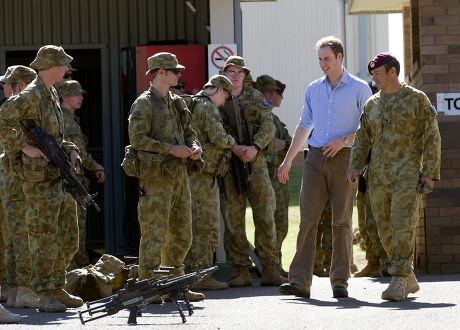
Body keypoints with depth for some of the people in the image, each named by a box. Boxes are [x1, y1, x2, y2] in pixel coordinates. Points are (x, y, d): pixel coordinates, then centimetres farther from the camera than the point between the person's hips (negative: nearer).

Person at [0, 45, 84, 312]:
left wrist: (71, 150, 9)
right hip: (38, 174, -9)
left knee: (54, 235, 13)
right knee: (43, 234, -8)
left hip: (54, 174, 9)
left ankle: (57, 290, 19)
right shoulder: (30, 96, -14)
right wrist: (24, 147, -22)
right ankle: (45, 295, -6)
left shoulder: (51, 95, 15)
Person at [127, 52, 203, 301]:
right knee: (154, 234, -8)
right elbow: (137, 138, -17)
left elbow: (188, 131, 25)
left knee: (181, 234, 12)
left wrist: (194, 147, 2)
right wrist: (171, 149, -19)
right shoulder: (143, 104, -8)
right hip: (156, 176, -8)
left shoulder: (176, 103, 17)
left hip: (179, 175, 8)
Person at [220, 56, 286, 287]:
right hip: (228, 165, -1)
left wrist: (254, 148, -14)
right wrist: (235, 149, -16)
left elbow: (268, 127, 2)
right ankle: (241, 272, 4)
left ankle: (270, 270, 2)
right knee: (233, 221, 0)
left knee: (265, 217, -1)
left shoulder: (255, 97, 11)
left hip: (255, 163, 1)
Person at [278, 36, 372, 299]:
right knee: (308, 220, -3)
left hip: (343, 158, -4)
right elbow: (304, 127, 22)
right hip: (316, 157, 4)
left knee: (342, 221, -2)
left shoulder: (359, 88, 2)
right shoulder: (314, 89, 15)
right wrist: (288, 160, 19)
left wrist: (344, 140, -12)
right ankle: (300, 281, -6)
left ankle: (340, 281, 1)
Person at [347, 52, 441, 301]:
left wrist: (430, 173, -10)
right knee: (386, 229, 6)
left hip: (407, 175, -6)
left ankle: (398, 282, -15)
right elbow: (363, 140, 14)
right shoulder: (372, 104, 15)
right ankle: (409, 280, 18)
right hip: (378, 176, 6)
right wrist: (355, 167, -2)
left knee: (404, 227, -15)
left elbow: (431, 138, -2)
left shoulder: (417, 100, 0)